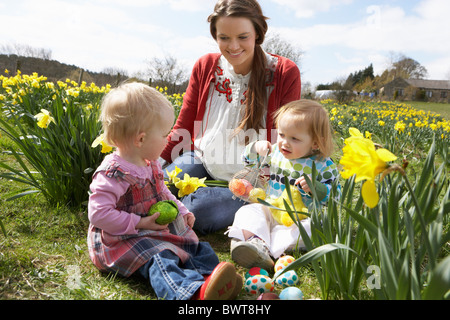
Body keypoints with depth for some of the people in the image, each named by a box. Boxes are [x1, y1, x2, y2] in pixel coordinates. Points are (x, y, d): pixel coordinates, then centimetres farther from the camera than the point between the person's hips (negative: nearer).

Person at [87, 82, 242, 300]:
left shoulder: (150, 164, 7)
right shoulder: (112, 174, -23)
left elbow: (162, 192, 22)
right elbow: (98, 214, -26)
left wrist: (181, 210, 8)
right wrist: (139, 223, -24)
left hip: (158, 229, 10)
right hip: (123, 239, -10)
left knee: (194, 246, 0)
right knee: (159, 258, -34)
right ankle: (196, 292, -53)